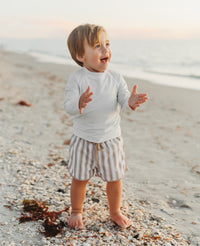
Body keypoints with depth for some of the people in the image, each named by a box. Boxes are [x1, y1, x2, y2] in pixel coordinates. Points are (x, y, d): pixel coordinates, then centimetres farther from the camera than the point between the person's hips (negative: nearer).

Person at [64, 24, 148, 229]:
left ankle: (115, 212, 37)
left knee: (114, 178, 12)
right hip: (83, 139, -2)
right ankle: (76, 212, 36)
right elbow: (68, 106, -20)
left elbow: (124, 99, -11)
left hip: (110, 139, 2)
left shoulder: (115, 78, -5)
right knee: (79, 178, 12)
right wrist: (79, 103, -43)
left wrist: (131, 102, -36)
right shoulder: (77, 79, -13)